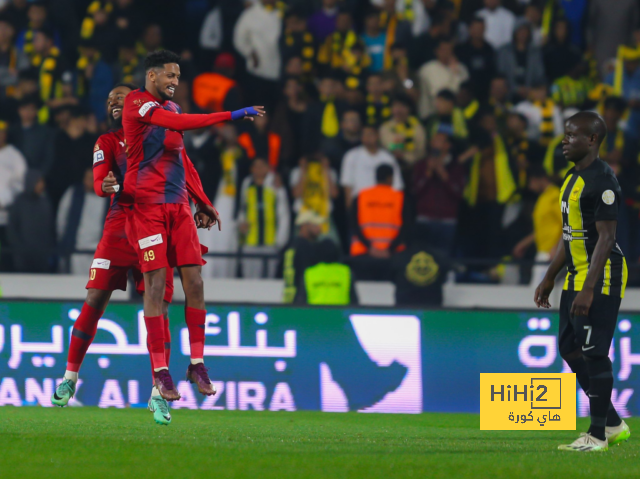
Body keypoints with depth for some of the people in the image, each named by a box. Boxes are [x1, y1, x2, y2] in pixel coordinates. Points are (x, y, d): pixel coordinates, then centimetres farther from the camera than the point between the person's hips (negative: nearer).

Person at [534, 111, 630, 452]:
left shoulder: (602, 180, -17)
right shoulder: (573, 177, 14)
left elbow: (606, 237, -20)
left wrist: (588, 289, -24)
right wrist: (549, 278, 23)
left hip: (601, 276, -10)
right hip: (577, 274, 10)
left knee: (594, 353, -8)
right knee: (569, 347, 11)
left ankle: (598, 435, -1)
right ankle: (613, 424, 20)